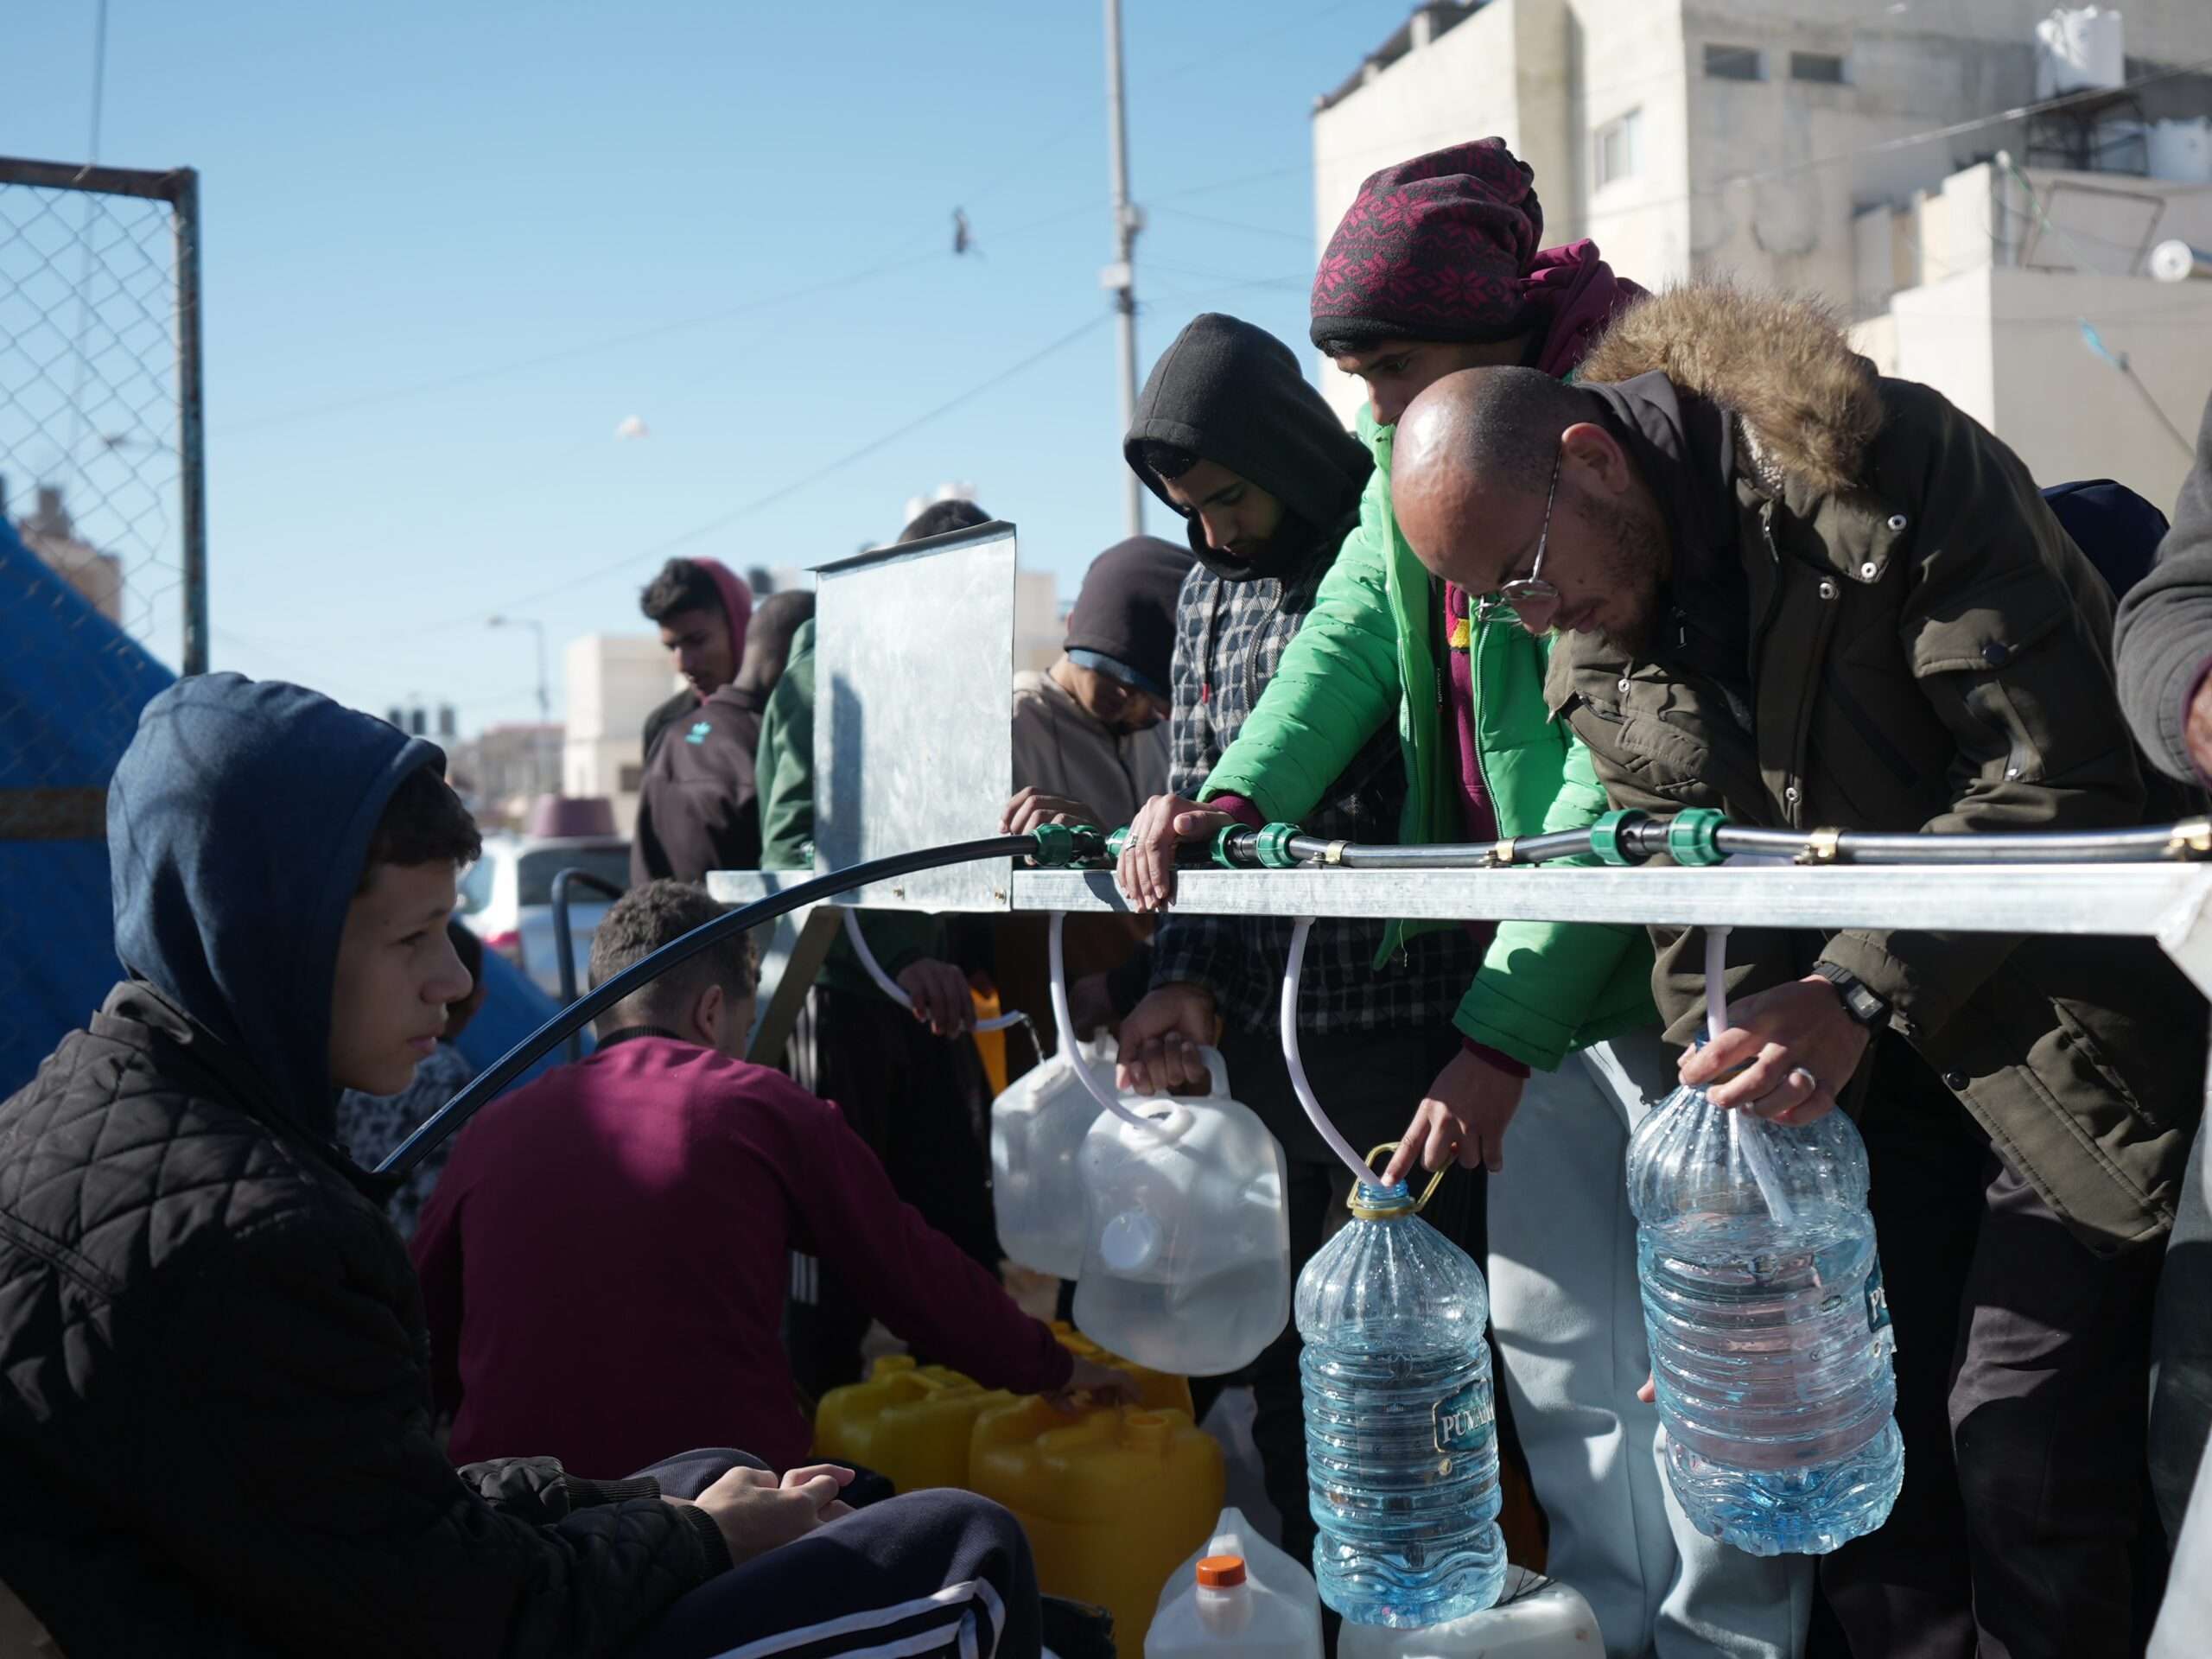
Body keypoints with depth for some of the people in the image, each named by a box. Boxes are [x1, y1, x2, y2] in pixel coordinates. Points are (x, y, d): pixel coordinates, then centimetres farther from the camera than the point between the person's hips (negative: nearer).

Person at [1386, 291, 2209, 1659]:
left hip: (2066, 1023, -5)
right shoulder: (1596, 656, 0)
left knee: (2025, 1455, -5)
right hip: (1875, 1052, 6)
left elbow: (2066, 772, -22)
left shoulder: (1880, 465, -19)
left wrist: (1859, 992, -28)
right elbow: (1695, 925, 2)